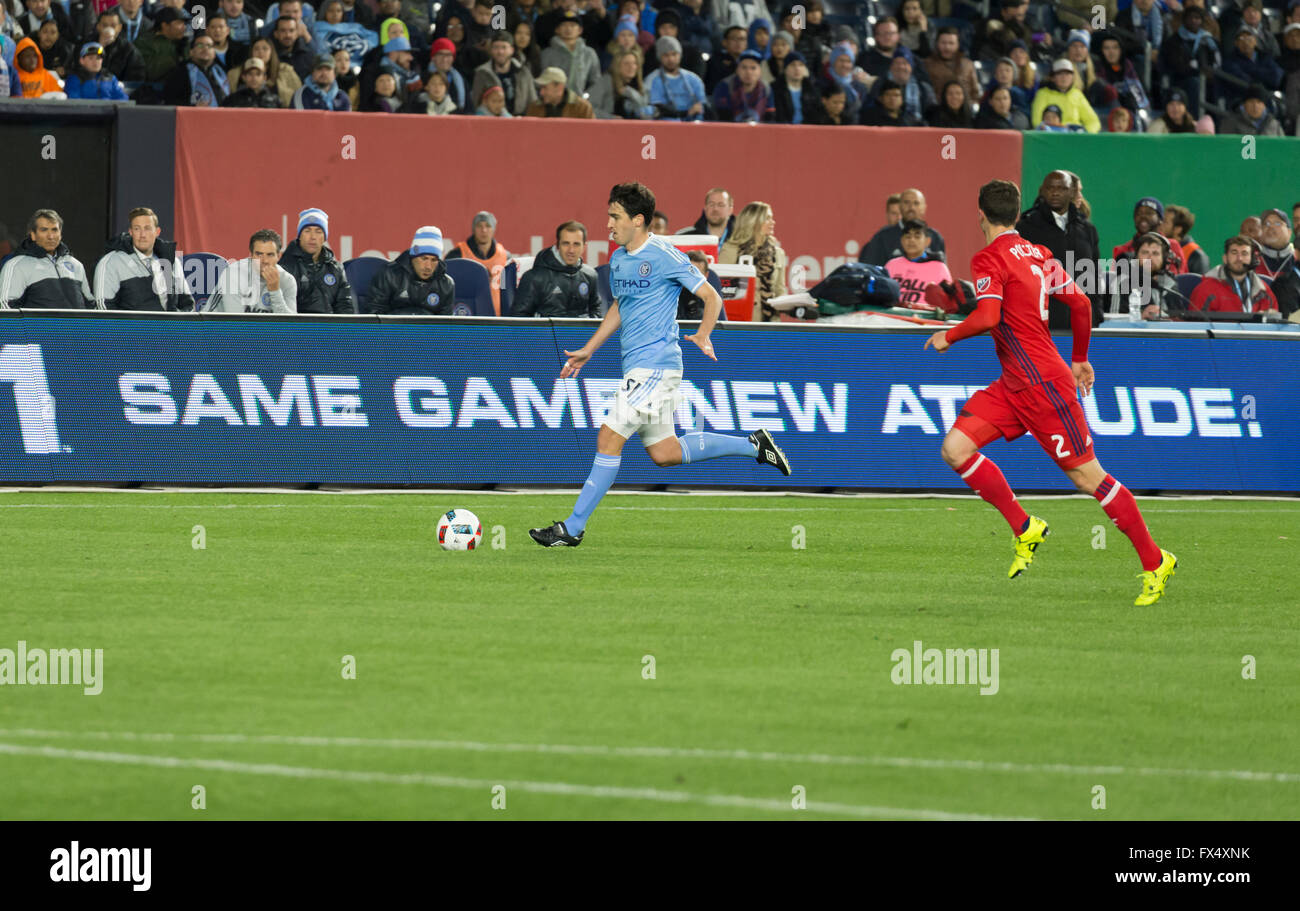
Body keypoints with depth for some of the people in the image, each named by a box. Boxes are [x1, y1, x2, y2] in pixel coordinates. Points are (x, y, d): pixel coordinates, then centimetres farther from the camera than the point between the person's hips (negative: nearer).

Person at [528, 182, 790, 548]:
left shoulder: (664, 256, -13)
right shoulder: (618, 258, 13)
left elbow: (712, 297, -9)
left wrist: (703, 335, -21)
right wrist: (588, 350, 26)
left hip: (655, 364, -9)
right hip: (638, 366, 9)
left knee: (609, 439, -11)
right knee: (664, 453, 12)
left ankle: (572, 528, -8)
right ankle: (753, 445, 23)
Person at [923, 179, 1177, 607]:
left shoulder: (989, 259, -14)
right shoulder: (1038, 254, 10)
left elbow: (987, 318, -26)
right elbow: (1080, 303, 13)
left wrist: (948, 336, -8)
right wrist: (1080, 360, 26)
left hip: (1043, 386, -9)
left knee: (1087, 476, -2)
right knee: (956, 448, 1)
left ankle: (1155, 562, 6)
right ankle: (1024, 529, 7)